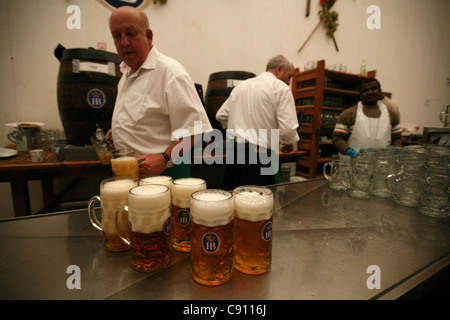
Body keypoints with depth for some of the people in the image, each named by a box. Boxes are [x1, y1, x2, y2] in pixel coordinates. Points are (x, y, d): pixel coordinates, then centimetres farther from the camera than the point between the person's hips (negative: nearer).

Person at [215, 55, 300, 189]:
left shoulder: (242, 85, 15)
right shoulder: (280, 87, -4)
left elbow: (221, 115, 17)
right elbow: (287, 128, -14)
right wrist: (289, 143, 7)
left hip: (234, 153, 6)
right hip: (262, 156, -6)